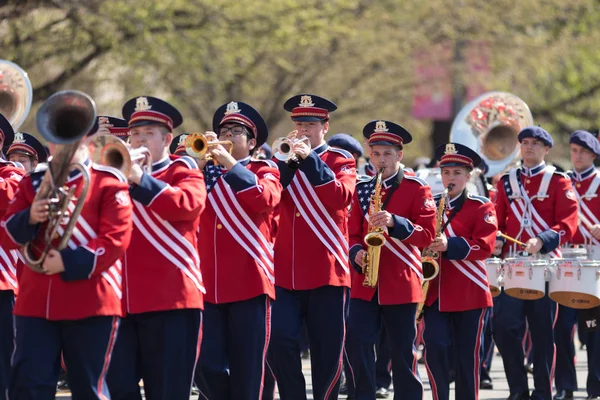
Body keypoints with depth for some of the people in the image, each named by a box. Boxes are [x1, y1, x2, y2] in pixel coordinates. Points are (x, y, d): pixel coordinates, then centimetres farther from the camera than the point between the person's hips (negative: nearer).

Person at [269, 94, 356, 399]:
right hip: (285, 270, 2)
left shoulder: (341, 161, 5)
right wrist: (288, 164, -10)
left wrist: (310, 159, -16)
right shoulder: (285, 160, 14)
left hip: (326, 269, -2)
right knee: (280, 342, -8)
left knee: (327, 348, 1)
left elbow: (341, 197, -15)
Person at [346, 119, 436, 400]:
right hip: (364, 282, 3)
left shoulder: (416, 189, -1)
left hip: (401, 282, -3)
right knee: (357, 342, -8)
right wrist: (357, 253, -9)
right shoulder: (362, 190, 11)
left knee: (403, 351, 2)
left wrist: (394, 223, -23)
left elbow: (427, 233, -9)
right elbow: (353, 233, 13)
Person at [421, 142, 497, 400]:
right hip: (434, 292, 3)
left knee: (468, 355, 3)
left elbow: (485, 246, -12)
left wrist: (450, 245, -24)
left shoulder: (481, 207, -1)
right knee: (435, 347, -9)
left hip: (469, 293, -3)